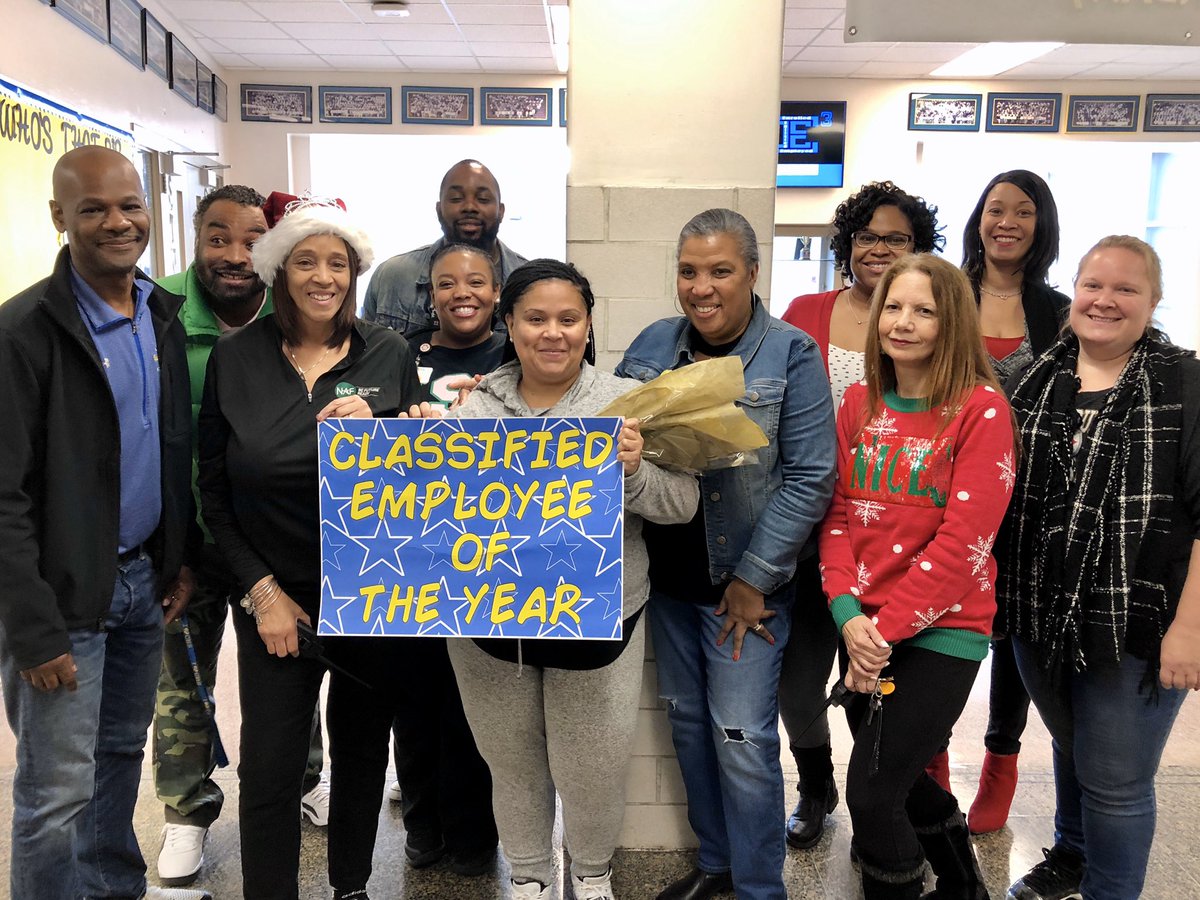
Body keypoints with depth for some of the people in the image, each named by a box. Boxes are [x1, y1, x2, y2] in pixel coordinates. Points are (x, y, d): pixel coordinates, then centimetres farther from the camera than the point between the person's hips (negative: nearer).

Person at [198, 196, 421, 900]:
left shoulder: (390, 354, -2)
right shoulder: (235, 358, -2)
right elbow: (214, 493, 1)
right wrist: (262, 591, -6)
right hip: (274, 599, 0)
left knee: (360, 754, 15)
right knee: (270, 771, 2)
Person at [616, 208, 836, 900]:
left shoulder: (792, 355, -10)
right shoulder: (651, 346, 3)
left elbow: (810, 479, -13)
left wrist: (752, 580, -14)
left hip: (747, 583, -5)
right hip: (670, 576, 5)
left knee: (742, 739, 0)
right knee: (688, 722, 16)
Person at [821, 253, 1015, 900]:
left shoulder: (981, 409, -11)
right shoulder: (860, 404, 5)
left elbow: (964, 539, -17)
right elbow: (837, 513, 3)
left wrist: (886, 626, -17)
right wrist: (849, 613, -10)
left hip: (941, 629, -6)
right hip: (865, 629, 6)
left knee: (870, 791, -6)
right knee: (894, 775, 21)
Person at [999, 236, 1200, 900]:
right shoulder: (1033, 383, 5)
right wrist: (995, 591, 8)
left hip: (1138, 628, -4)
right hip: (1041, 619, 5)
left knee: (1114, 780, 6)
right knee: (1069, 746, 24)